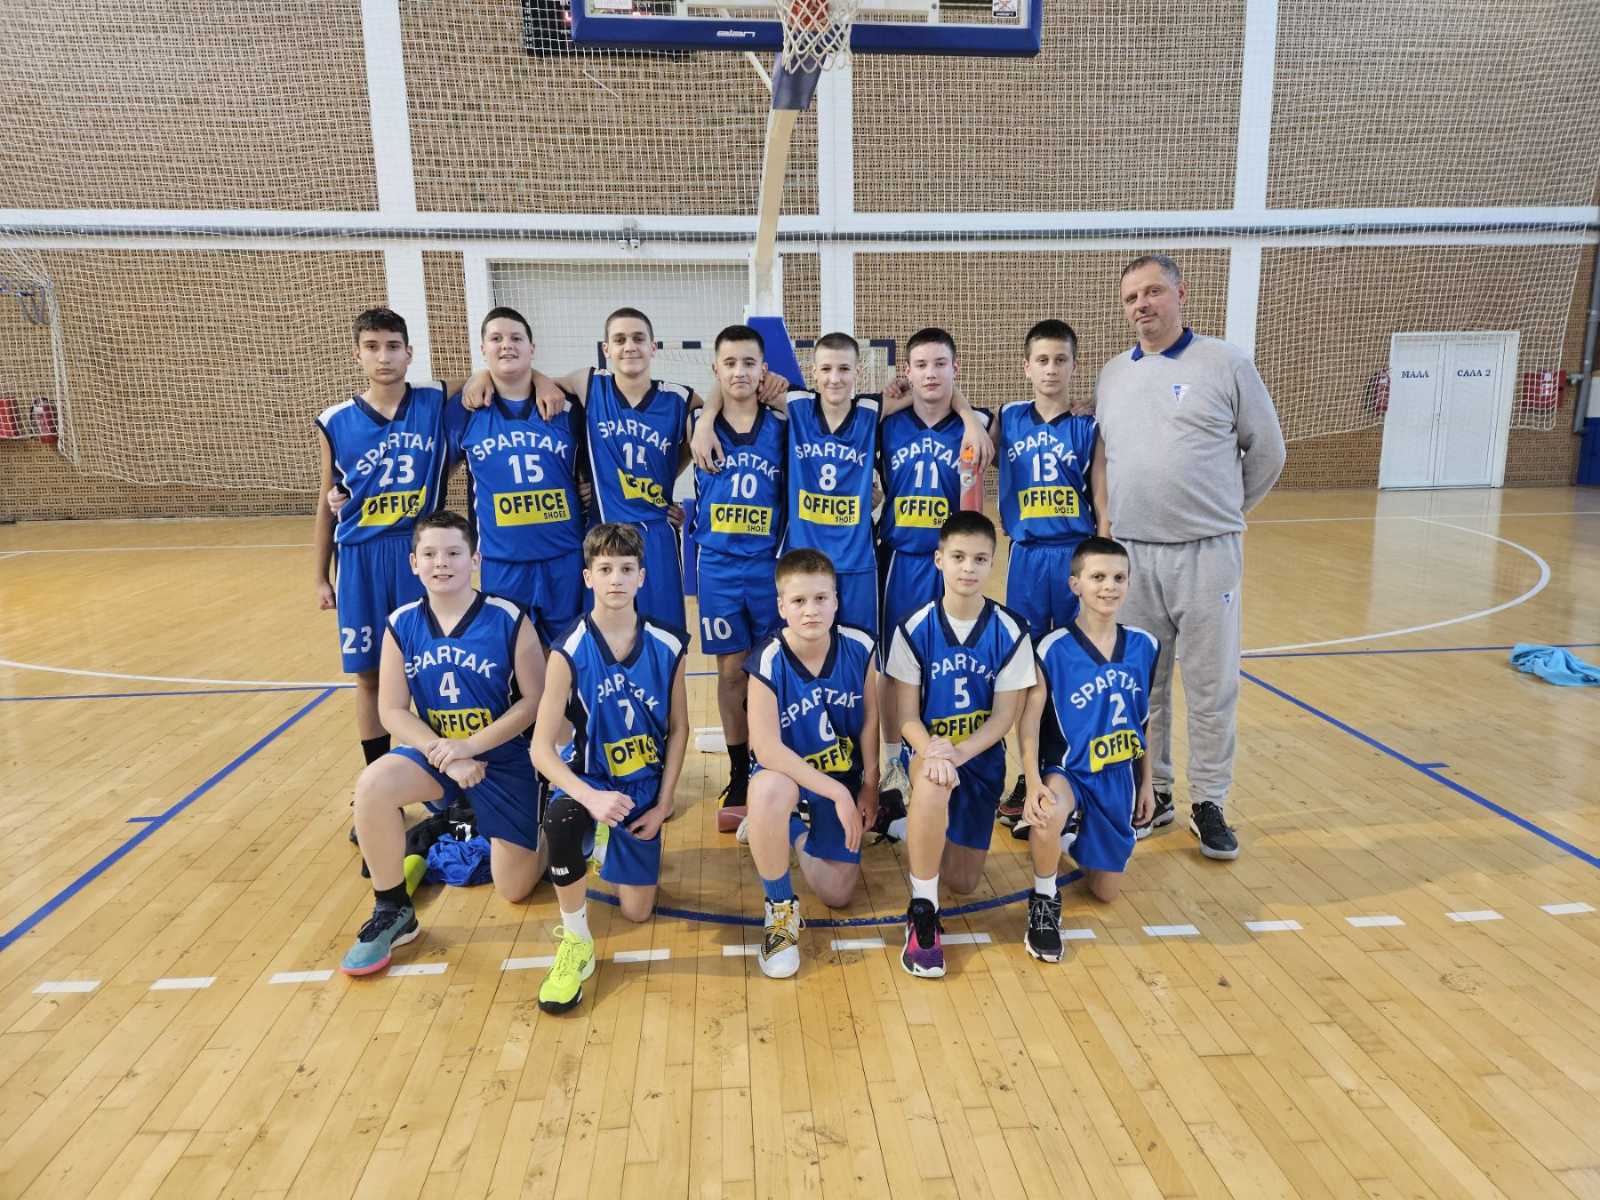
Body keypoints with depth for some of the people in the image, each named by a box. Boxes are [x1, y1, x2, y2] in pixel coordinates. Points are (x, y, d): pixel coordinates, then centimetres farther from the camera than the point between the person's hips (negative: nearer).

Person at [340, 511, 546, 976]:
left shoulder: (508, 619, -15)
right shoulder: (402, 625, -7)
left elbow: (533, 701, -14)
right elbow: (392, 711, -7)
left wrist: (470, 746, -22)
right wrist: (446, 757, -21)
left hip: (504, 757, -2)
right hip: (436, 751, 3)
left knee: (514, 889, 0)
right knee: (373, 784, -30)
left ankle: (548, 829, 36)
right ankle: (393, 912, -7)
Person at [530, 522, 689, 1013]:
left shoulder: (667, 647, -9)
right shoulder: (569, 653, -17)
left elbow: (678, 729, 1)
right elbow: (542, 747, -18)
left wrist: (662, 806, -5)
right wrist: (591, 797, -34)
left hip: (645, 789, 3)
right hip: (590, 781, -2)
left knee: (636, 912, 5)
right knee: (561, 820, -39)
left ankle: (614, 847, 39)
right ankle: (575, 941, -16)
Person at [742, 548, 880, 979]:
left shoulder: (859, 647, -17)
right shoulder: (767, 662, -27)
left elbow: (869, 719, -3)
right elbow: (766, 748, -29)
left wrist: (868, 786, -1)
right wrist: (837, 793, -30)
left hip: (844, 775, 3)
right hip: (787, 770, -3)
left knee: (838, 895, 4)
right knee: (769, 790, -42)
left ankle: (792, 831, 38)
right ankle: (781, 908, -15)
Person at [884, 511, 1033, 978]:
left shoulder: (1010, 632, -9)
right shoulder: (914, 629, -10)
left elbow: (1005, 715, -9)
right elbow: (907, 716, -9)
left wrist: (958, 753, -26)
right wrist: (932, 751, -31)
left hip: (982, 756, 2)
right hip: (929, 749, -2)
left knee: (963, 882, 4)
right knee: (933, 782, -40)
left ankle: (949, 832, 41)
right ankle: (922, 912, -22)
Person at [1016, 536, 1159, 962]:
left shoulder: (1143, 646, -2)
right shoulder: (1053, 649, -16)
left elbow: (1143, 719, 9)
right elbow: (1030, 720, -15)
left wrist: (1146, 782, 12)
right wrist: (1033, 783, -26)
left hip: (1119, 778, 5)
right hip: (1068, 771, -4)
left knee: (1106, 891, 11)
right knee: (1048, 814, -40)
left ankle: (1075, 833, 43)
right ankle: (1045, 899, -11)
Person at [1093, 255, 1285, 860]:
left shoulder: (1226, 363, -1)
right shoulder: (1111, 376, 10)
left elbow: (1266, 452, 5)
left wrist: (1224, 511, 10)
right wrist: (1125, 513, 10)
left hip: (1207, 555, -3)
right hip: (1131, 555, 4)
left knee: (1211, 687, 3)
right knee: (1141, 686, 11)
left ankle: (1208, 803, 18)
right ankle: (1153, 794, 26)